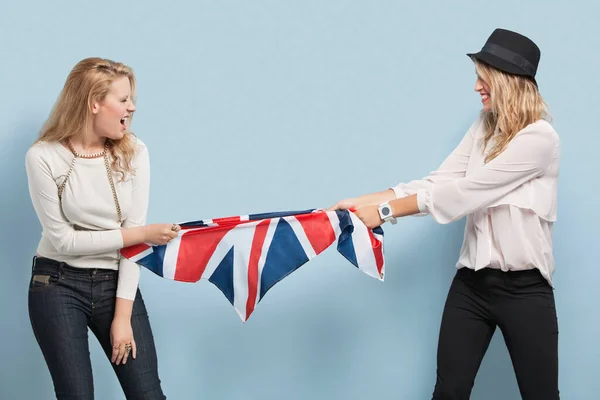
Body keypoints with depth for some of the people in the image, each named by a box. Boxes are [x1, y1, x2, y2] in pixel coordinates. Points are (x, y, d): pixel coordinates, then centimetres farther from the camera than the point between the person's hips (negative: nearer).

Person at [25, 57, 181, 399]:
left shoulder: (133, 152, -4)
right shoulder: (44, 157, -11)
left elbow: (134, 230, -7)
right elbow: (63, 239, -12)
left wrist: (123, 313, -10)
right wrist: (140, 235, -15)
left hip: (116, 283, 2)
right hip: (59, 286, -2)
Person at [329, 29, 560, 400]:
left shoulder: (540, 137, -15)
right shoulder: (483, 129, 10)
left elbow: (464, 192, -19)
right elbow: (437, 182, 1)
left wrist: (385, 212, -17)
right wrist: (362, 202, -9)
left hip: (524, 288, -6)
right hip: (471, 283, 6)